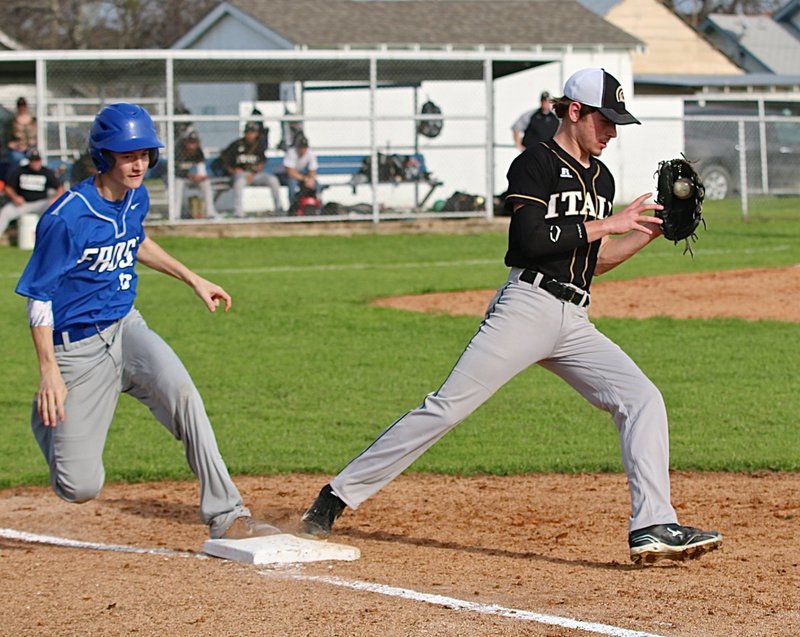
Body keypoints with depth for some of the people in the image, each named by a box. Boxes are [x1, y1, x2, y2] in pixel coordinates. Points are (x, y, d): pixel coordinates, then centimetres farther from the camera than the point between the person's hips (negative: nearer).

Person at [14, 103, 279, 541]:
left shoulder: (136, 198, 2)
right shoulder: (66, 218, -20)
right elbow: (39, 299, -15)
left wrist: (193, 279, 23)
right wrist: (49, 372, -22)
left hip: (126, 328, 5)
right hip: (78, 347, -5)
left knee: (181, 393, -27)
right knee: (79, 488, -6)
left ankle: (226, 516, -22)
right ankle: (47, 420, 30)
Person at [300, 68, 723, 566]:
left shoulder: (601, 178, 21)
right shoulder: (534, 165, -3)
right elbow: (533, 238, -18)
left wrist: (649, 231, 14)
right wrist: (609, 223, -13)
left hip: (575, 323, 7)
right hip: (527, 305, -7)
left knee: (642, 399, -8)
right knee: (449, 407, -10)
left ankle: (653, 528, -13)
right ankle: (339, 495, -4)